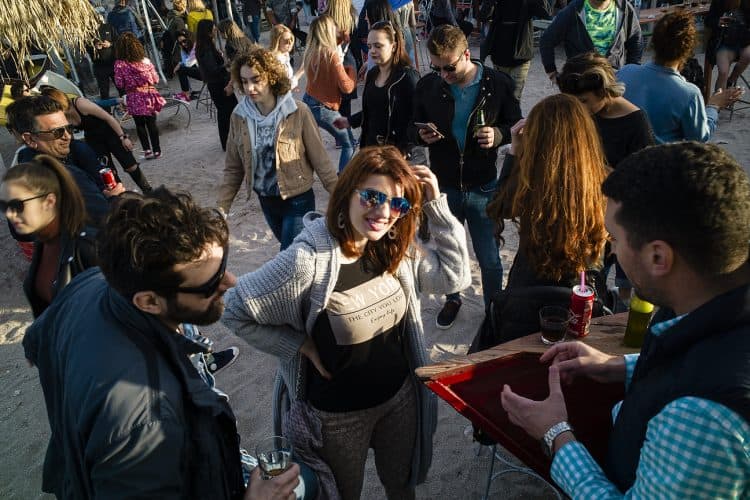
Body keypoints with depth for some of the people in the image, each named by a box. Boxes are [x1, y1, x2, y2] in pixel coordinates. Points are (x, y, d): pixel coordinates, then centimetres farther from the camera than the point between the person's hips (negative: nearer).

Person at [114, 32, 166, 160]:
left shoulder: (120, 64, -8)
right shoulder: (145, 61, -3)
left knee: (140, 125, 12)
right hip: (149, 96, 2)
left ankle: (147, 150, 7)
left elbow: (119, 84, -7)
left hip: (134, 99, -2)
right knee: (152, 124, 10)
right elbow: (155, 79, 0)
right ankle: (157, 151, 14)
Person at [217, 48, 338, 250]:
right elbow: (233, 168, 1)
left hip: (298, 200, -4)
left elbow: (320, 161, -12)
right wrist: (221, 208, -1)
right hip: (266, 201, 4)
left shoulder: (298, 112, -18)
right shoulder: (239, 116, -7)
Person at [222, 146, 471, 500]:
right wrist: (301, 345, -20)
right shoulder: (307, 260, -29)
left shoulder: (395, 251, -9)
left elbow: (455, 275, -6)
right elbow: (234, 310, -20)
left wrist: (436, 205, -13)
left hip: (401, 395, 5)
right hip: (338, 413, -5)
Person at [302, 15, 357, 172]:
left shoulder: (310, 51, 1)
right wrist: (351, 70, 2)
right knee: (348, 144, 9)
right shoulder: (332, 55, -20)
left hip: (307, 103, 7)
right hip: (325, 109, -7)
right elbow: (347, 87, -18)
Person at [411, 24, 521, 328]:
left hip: (483, 188, -2)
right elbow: (413, 128, 7)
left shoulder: (498, 84, -10)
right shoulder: (427, 86, -5)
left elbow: (516, 126, 1)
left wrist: (498, 135, -21)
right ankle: (452, 299, 47)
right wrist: (422, 135, -17)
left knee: (489, 258, 10)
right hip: (443, 186, 2)